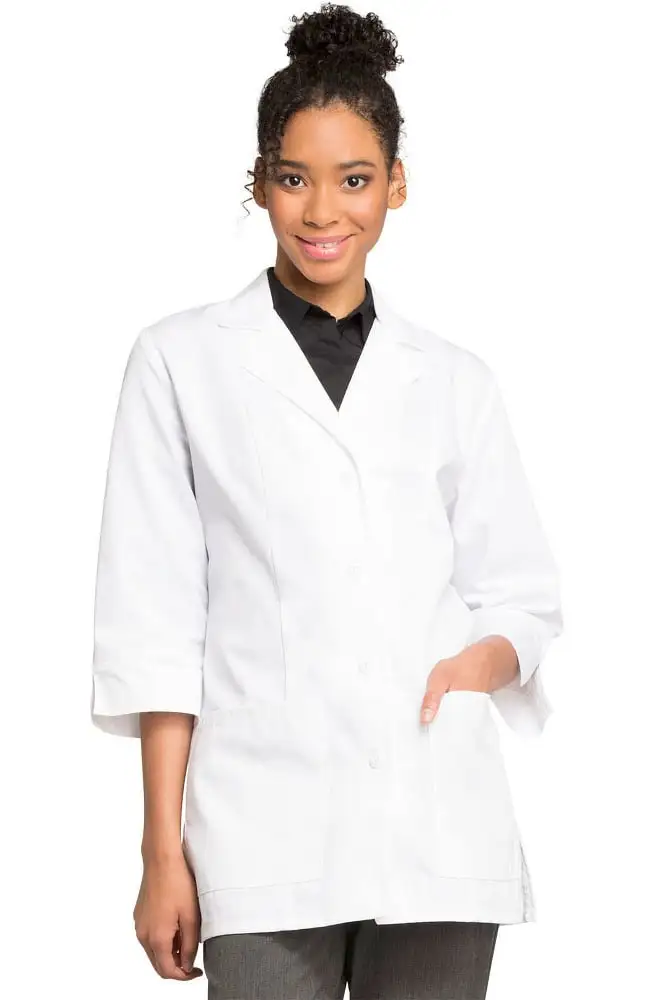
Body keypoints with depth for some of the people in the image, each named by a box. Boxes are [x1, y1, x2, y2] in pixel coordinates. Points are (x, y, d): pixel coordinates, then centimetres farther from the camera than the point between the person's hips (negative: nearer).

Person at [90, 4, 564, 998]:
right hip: (268, 833, -2)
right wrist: (164, 852, -4)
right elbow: (155, 625, 3)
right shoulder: (182, 361, 7)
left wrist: (477, 662, -8)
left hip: (441, 826, 2)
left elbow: (527, 600, 16)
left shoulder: (454, 382, 13)